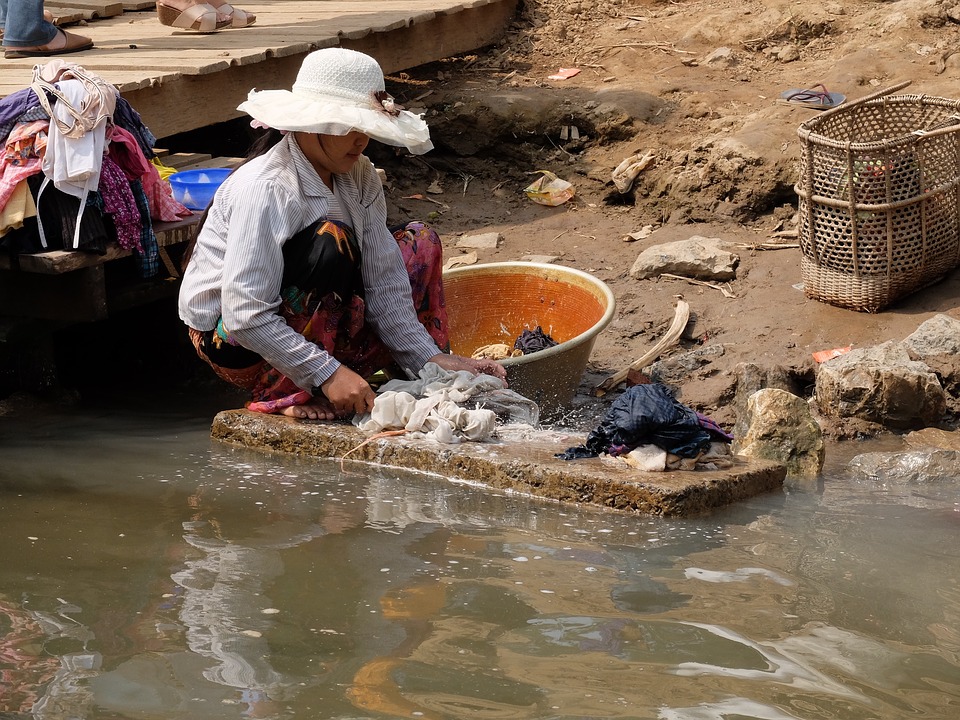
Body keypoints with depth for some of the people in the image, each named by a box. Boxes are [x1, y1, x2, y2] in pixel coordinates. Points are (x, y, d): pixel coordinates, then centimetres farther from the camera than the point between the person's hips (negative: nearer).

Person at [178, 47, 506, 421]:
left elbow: (383, 284, -4)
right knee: (331, 241, -33)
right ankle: (286, 394, -22)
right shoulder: (264, 190, -28)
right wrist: (328, 374, -36)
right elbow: (245, 316, -33)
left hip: (313, 329, 8)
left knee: (418, 242, 2)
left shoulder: (358, 176, -3)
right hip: (229, 339, -8)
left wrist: (430, 359, -14)